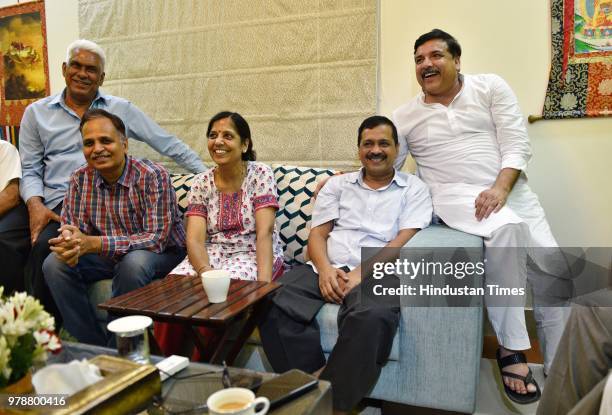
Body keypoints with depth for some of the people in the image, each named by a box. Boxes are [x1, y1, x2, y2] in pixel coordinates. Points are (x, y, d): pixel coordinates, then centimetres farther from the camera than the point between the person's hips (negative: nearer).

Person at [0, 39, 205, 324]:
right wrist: (35, 204, -9)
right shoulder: (37, 113, 14)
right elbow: (30, 169, 11)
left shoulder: (121, 110, 9)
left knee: (45, 245, -29)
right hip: (46, 201, 3)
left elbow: (169, 144, 10)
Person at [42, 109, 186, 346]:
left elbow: (157, 238, -27)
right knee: (55, 264, -14)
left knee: (133, 263, -36)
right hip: (108, 255, 6)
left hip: (164, 254, -5)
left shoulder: (153, 176, -21)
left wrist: (93, 243, -34)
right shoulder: (80, 179, -3)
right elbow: (70, 226, 1)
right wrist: (70, 243, -27)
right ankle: (94, 346, -4)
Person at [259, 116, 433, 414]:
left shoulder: (414, 189, 12)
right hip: (327, 269, 3)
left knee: (372, 317, -37)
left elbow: (405, 242, -2)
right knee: (271, 303, -25)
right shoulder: (337, 184, 20)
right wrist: (325, 269, -11)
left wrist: (361, 273, -16)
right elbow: (317, 234, 11)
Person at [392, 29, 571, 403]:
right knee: (504, 228, -35)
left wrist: (500, 189, -19)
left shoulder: (491, 87, 7)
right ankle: (511, 349, -23)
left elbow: (517, 145, -2)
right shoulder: (406, 116, 10)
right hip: (455, 195, -2)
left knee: (555, 272, -10)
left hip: (512, 191, 3)